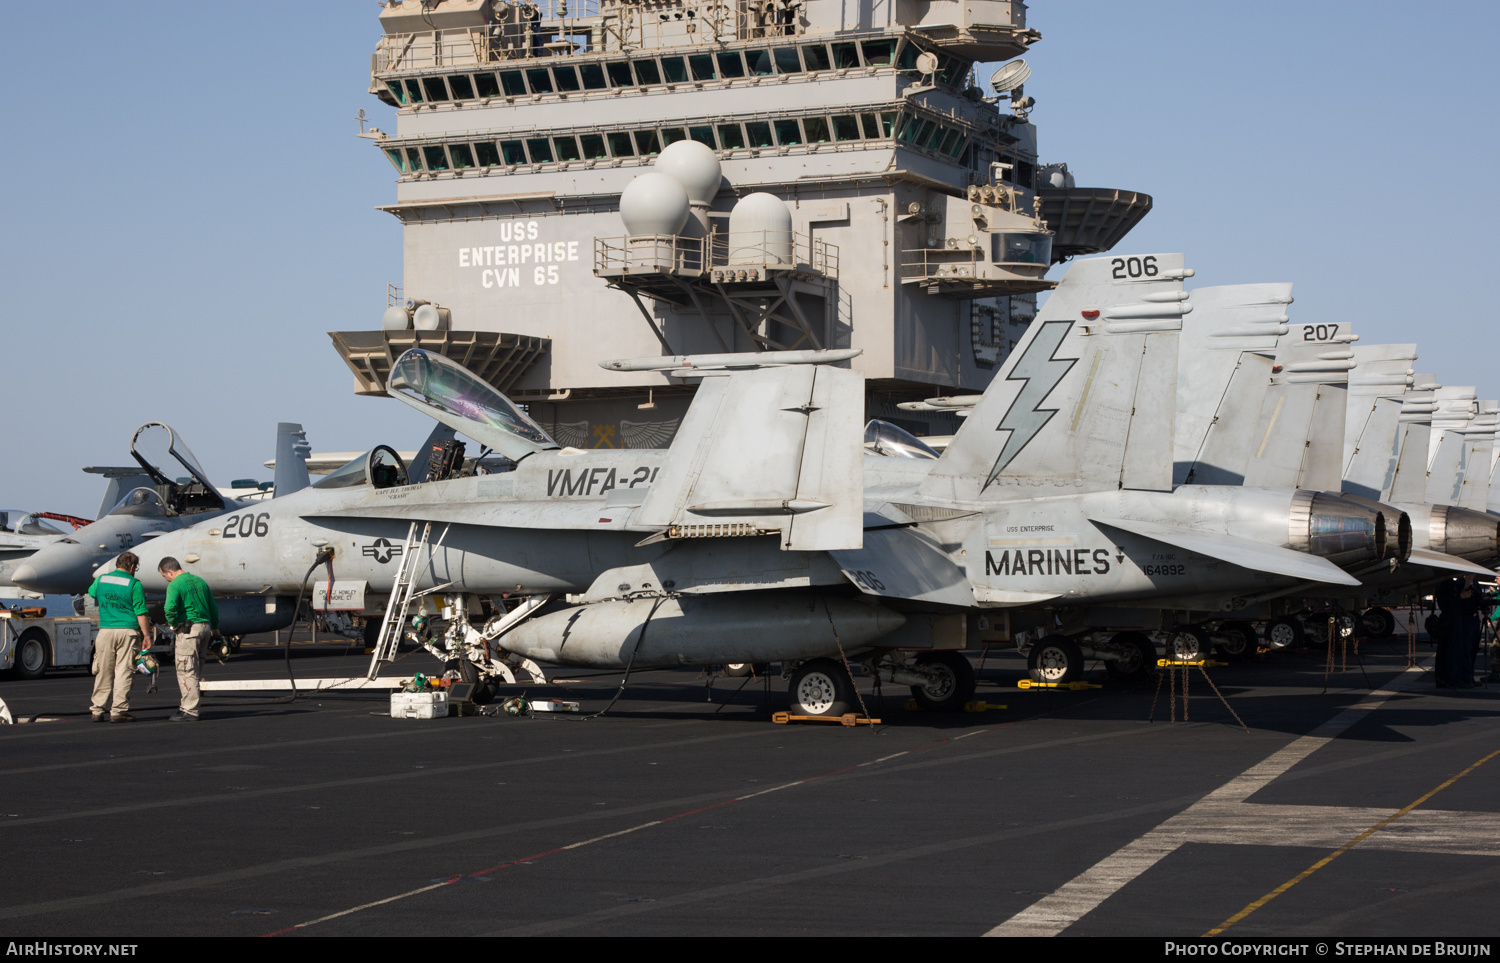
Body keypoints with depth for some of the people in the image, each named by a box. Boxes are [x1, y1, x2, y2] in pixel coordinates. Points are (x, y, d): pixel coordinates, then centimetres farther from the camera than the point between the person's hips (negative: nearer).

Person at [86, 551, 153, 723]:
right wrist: (146, 636, -4)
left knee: (103, 672, 9)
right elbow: (141, 613, -8)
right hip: (128, 631, -4)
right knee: (124, 671, 0)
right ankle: (119, 710, -2)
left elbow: (91, 593, 31)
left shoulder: (101, 580, 8)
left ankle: (98, 710, 12)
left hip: (105, 630, 4)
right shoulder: (134, 584, -5)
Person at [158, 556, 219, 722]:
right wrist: (215, 628, 28)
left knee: (186, 671, -3)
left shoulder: (174, 585, -9)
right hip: (205, 626, 8)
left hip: (188, 629, -8)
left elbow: (171, 607, -26)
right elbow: (213, 607, 20)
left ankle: (190, 711, -3)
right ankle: (187, 704, 21)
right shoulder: (200, 581, 14)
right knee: (193, 669, 16)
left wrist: (173, 623, -8)